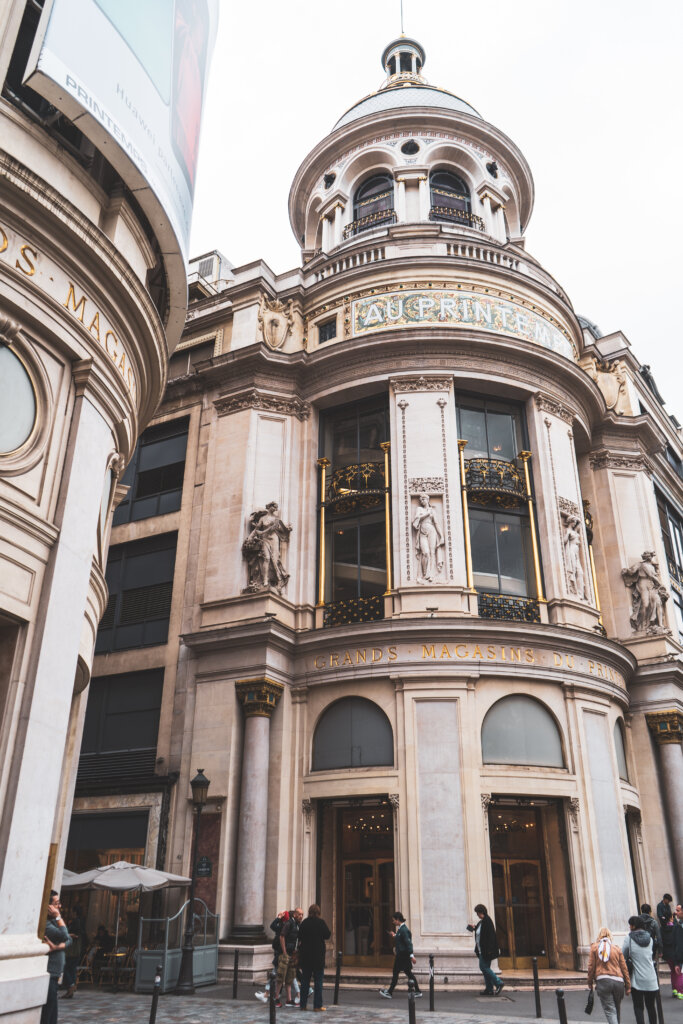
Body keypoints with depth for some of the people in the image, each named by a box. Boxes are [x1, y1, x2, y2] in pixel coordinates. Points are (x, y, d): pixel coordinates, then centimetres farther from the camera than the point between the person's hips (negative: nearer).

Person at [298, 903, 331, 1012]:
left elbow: (300, 937, 6)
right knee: (318, 981, 4)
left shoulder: (304, 923, 0)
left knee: (305, 980, 11)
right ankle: (318, 1005, 3)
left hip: (305, 955, 3)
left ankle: (303, 1004, 14)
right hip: (318, 955, -3)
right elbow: (327, 935, -5)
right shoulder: (320, 922, -11)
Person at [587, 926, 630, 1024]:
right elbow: (624, 968, 10)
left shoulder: (595, 947, 8)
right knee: (617, 1008, 21)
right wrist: (628, 986, 15)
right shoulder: (616, 948, 12)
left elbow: (591, 966, 3)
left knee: (609, 1010, -5)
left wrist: (590, 982, 13)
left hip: (602, 981, -3)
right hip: (618, 981, 3)